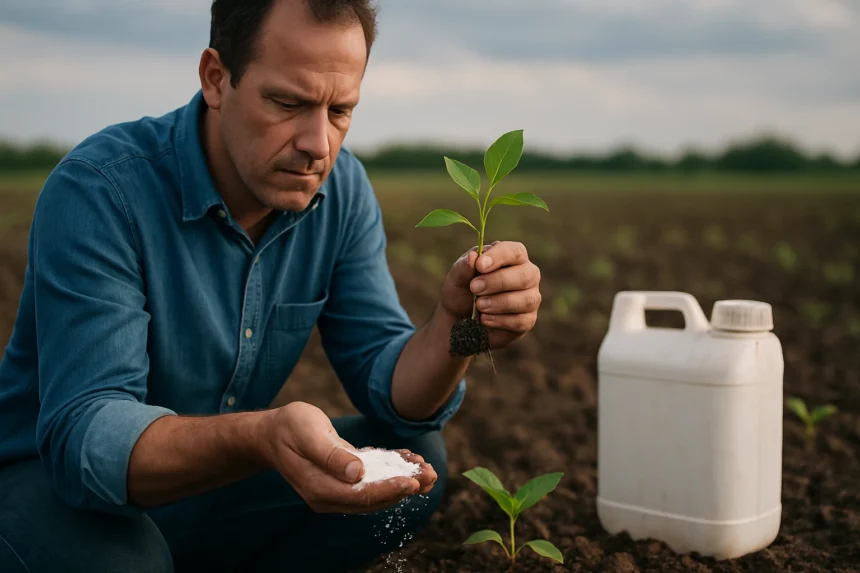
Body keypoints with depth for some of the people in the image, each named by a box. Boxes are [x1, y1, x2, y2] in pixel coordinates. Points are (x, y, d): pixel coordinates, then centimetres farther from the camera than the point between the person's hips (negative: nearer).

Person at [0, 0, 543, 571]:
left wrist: (457, 324, -33)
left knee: (417, 460, -11)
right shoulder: (99, 190, -26)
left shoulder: (342, 190, -8)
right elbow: (84, 437, -34)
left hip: (215, 486, 6)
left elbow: (390, 390, -10)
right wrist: (260, 437, -53)